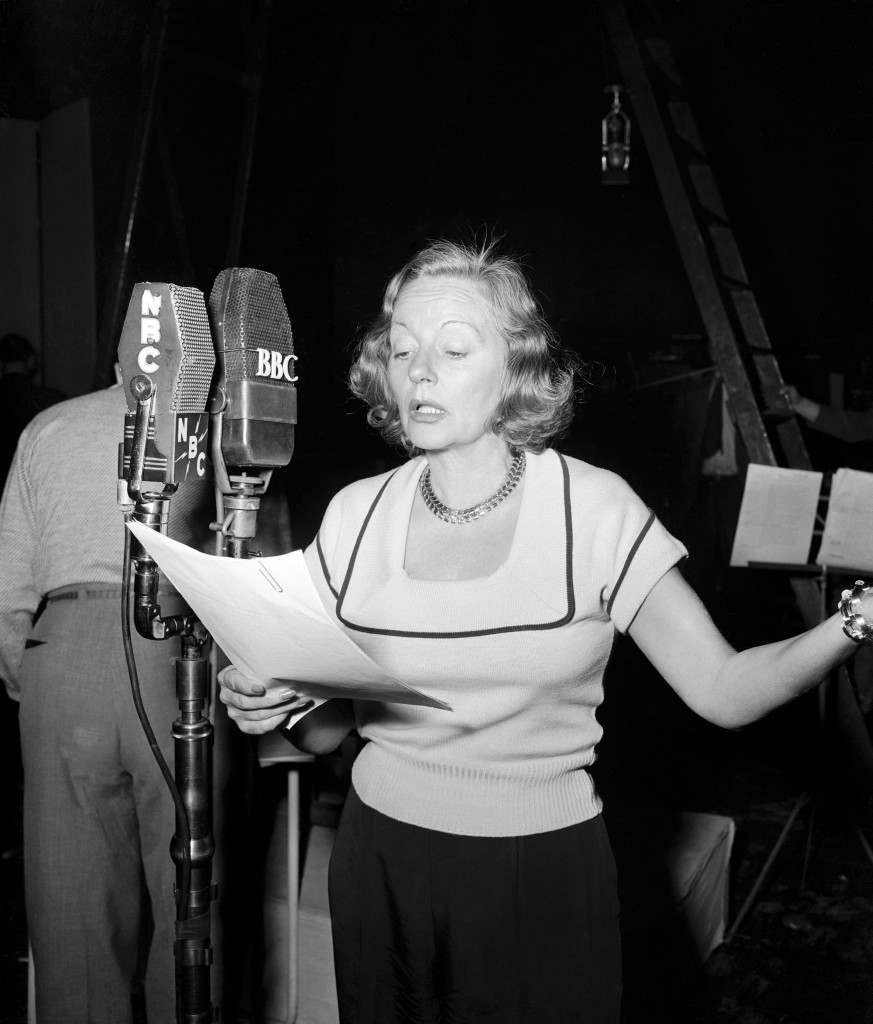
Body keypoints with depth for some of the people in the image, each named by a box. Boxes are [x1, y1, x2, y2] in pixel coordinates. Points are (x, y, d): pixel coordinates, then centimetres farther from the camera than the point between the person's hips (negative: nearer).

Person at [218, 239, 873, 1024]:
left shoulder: (593, 508, -11)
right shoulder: (356, 516, -3)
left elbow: (724, 689, -13)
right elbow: (324, 724, 4)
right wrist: (261, 706, -17)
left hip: (545, 872, -2)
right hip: (381, 862, 3)